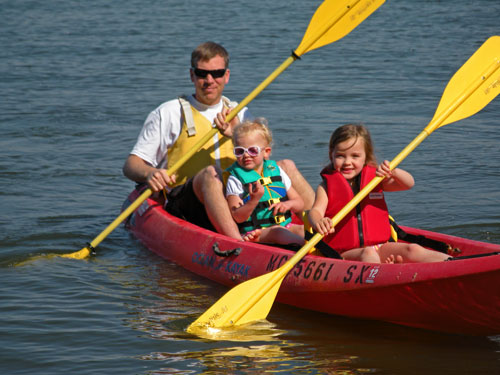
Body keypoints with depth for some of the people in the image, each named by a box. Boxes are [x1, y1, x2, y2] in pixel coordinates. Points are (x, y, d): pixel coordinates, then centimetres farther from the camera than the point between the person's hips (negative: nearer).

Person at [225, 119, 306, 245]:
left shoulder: (276, 170, 13)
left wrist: (288, 204, -6)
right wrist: (254, 200, -23)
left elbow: (300, 204, 17)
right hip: (253, 233, -6)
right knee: (278, 231, -35)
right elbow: (237, 218, -8)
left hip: (285, 226, 6)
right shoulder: (235, 179, -1)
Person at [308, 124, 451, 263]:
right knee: (368, 254, -35)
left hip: (380, 247, 3)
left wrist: (392, 171, -20)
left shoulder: (374, 178, 11)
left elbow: (409, 183, 2)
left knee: (413, 250, -20)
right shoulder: (327, 187, 5)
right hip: (346, 253, -3)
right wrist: (318, 222, -37)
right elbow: (316, 210, -11)